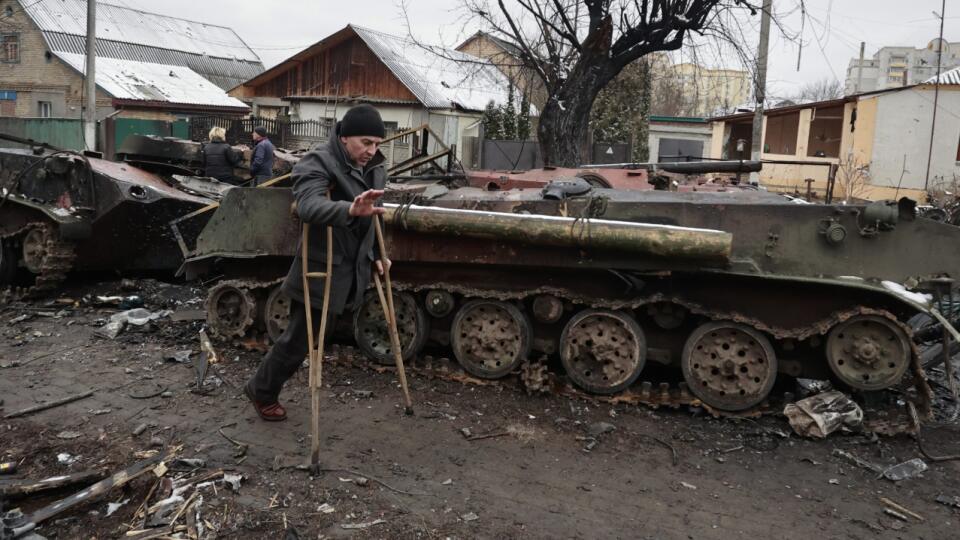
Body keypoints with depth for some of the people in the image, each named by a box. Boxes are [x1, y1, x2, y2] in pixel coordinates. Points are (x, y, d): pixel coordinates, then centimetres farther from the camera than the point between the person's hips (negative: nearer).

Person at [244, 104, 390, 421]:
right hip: (319, 271, -8)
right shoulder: (318, 163, -18)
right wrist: (350, 209, -55)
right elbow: (309, 206, -38)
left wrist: (376, 255, 17)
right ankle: (261, 392, 29)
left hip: (351, 272, 8)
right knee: (298, 340, 4)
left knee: (316, 337, 19)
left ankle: (266, 389, 40)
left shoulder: (375, 170, 7)